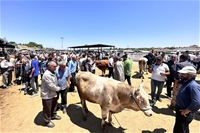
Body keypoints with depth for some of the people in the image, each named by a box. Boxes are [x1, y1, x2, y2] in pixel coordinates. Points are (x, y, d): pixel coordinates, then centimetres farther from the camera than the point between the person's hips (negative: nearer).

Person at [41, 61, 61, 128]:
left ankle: (53, 115, 48)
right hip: (47, 95, -9)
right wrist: (58, 88, -11)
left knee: (54, 105, 25)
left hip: (53, 93, 9)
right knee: (47, 108, 9)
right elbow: (51, 86, -25)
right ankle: (47, 121, 29)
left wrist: (57, 88, 0)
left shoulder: (53, 73, 4)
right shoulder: (46, 74, -27)